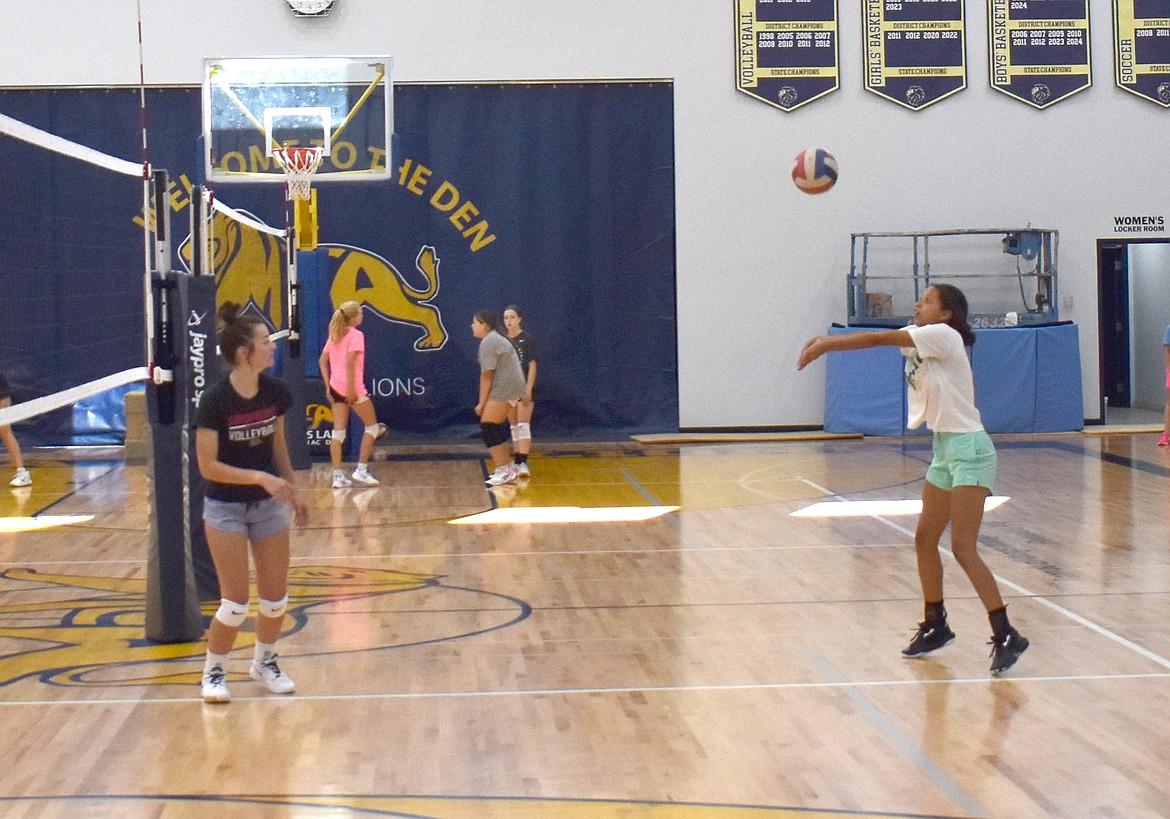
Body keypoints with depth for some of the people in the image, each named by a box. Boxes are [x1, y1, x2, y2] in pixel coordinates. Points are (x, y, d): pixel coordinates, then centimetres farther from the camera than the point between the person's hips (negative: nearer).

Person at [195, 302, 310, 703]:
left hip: (269, 506, 5)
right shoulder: (215, 400, -20)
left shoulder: (275, 392, -5)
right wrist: (261, 477, -25)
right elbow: (208, 466, -18)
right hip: (225, 509, -4)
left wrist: (293, 490, 12)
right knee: (236, 603, -4)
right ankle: (213, 672, 17)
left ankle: (264, 661, 32)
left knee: (276, 599, 7)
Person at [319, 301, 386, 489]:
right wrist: (351, 389, -19)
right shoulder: (356, 335, -10)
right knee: (372, 426, 8)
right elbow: (349, 362, -20)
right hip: (352, 387, -7)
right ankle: (362, 470, 4)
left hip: (336, 387, 7)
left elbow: (322, 361, 11)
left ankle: (338, 476, 3)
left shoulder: (334, 335, 12)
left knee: (338, 431, 6)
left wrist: (328, 385, 12)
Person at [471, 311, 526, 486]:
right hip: (509, 388, 10)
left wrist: (481, 403, -13)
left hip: (503, 390, -10)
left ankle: (504, 472, -9)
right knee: (496, 428, 16)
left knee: (489, 428, -8)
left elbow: (487, 375, -16)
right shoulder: (495, 339, 20)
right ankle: (508, 468, 20)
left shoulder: (488, 342, -13)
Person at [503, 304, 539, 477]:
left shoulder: (527, 340, -5)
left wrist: (528, 390, -13)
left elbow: (532, 365, -6)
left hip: (524, 388, -5)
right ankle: (517, 462, 13)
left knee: (523, 425, -12)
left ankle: (523, 463, -17)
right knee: (514, 426, 8)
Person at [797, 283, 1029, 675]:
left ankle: (1006, 636, -11)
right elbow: (879, 339, 6)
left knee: (963, 547, -14)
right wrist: (827, 342, -8)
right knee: (925, 539, 12)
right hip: (945, 451, 9)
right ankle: (936, 625, 25)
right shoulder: (919, 340, 11)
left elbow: (880, 338, -15)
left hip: (968, 449, -9)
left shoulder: (943, 335, -13)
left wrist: (826, 344, -11)